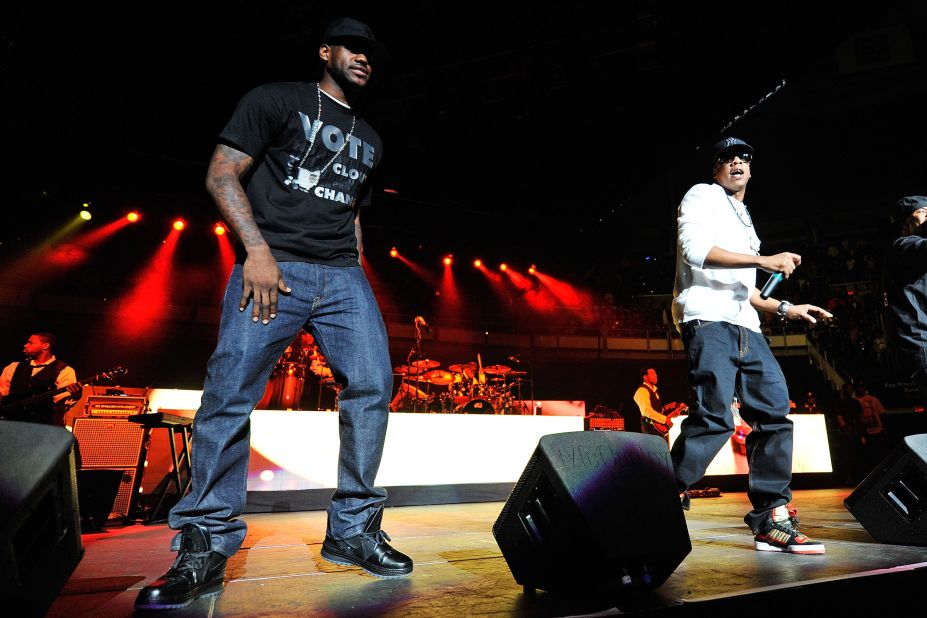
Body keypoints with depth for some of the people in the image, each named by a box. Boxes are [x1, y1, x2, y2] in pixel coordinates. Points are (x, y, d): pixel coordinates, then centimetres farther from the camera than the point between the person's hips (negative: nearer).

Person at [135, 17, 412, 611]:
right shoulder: (278, 100, 9)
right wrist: (257, 249, -12)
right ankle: (205, 550, 0)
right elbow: (222, 173, 0)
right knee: (229, 392, -13)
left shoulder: (368, 139, 26)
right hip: (274, 267, -4)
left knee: (372, 384, -10)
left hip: (343, 275, 5)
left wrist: (357, 275, 15)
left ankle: (353, 530, 2)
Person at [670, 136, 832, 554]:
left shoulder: (744, 221, 32)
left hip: (745, 327, 9)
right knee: (714, 418, -19)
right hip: (708, 319, -9)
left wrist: (786, 309, 23)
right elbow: (694, 249, -13)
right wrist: (763, 260, -13)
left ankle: (771, 521, 8)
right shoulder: (702, 196, 7)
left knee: (774, 412, 2)